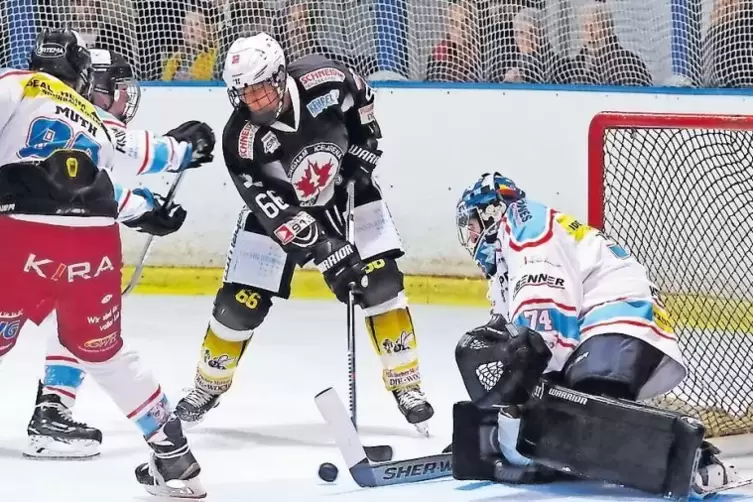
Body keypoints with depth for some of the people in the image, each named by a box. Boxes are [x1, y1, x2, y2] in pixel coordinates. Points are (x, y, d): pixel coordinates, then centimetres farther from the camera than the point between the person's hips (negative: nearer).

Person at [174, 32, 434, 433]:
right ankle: (208, 386, 20)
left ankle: (405, 384, 1)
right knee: (241, 302, -4)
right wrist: (325, 251, -39)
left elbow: (361, 97, -2)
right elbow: (274, 211, -31)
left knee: (380, 279, -10)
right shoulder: (241, 141, -30)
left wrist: (363, 149, -7)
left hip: (345, 186, 1)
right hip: (277, 204, -1)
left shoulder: (324, 79, -27)